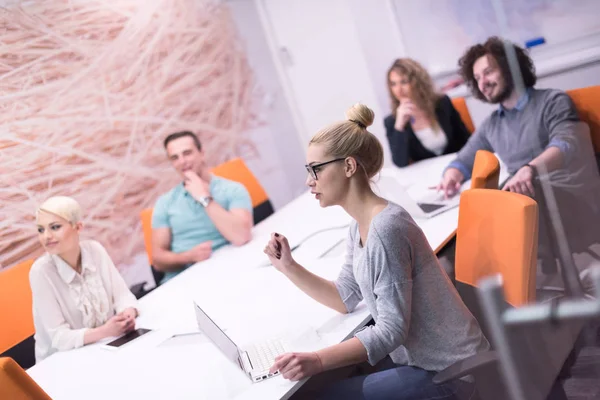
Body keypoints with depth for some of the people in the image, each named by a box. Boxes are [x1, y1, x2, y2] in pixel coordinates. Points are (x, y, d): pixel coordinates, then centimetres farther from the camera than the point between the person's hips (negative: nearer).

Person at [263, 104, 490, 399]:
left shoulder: (385, 229, -26)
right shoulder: (360, 228, 3)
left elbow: (392, 329, -27)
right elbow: (347, 299, 7)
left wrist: (317, 361, -34)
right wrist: (288, 267, -1)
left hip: (447, 368, -8)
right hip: (420, 356, 8)